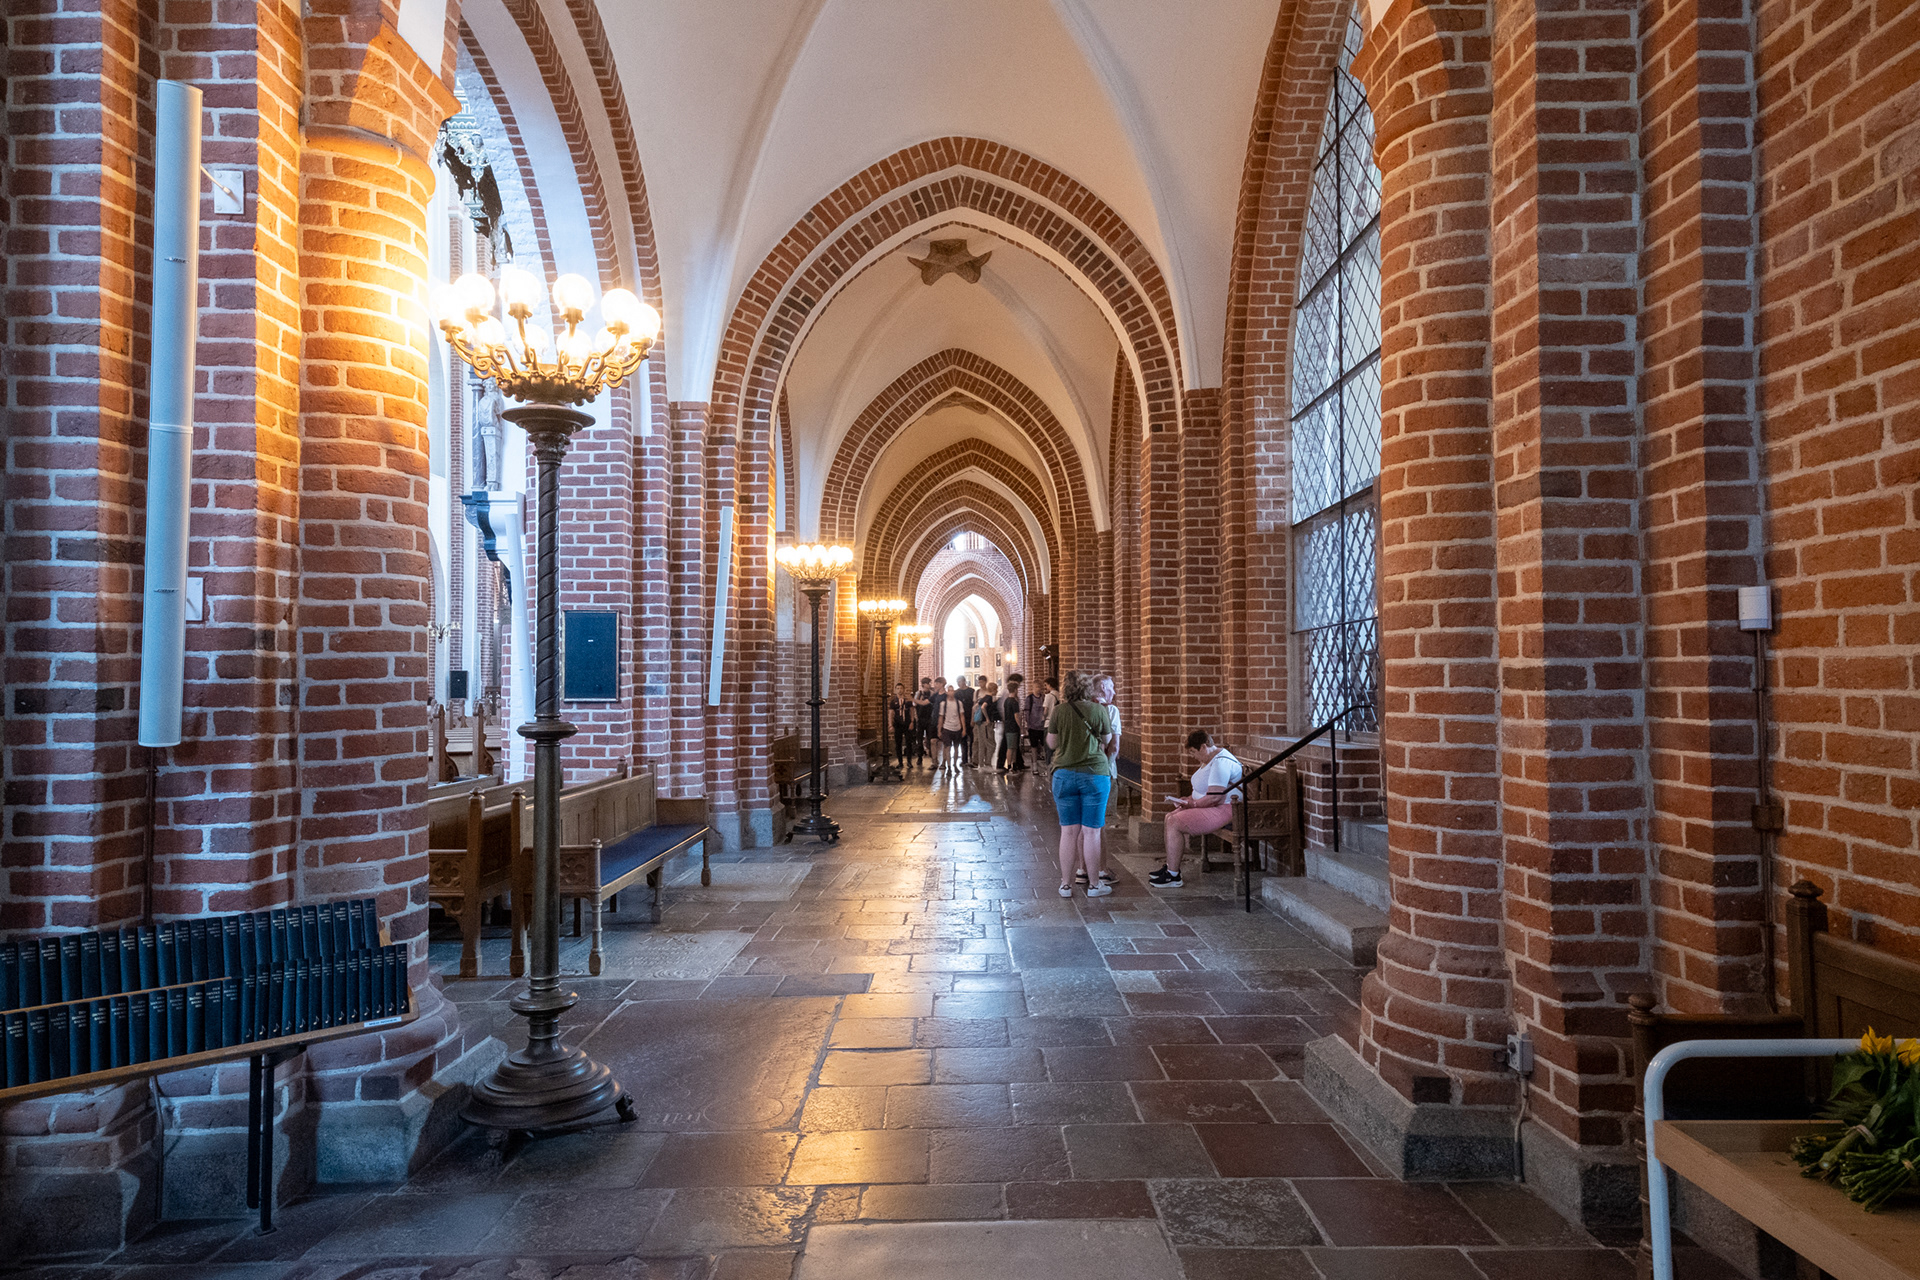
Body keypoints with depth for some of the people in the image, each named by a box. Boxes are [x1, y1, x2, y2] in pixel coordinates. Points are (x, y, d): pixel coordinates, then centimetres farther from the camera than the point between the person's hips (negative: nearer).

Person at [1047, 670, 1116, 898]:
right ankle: (1093, 885, 12)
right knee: (1091, 831, 4)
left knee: (1069, 831, 7)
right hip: (1095, 773, -1)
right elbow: (1107, 740, 9)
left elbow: (1052, 743, 5)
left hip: (1064, 774, 1)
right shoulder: (1099, 710, -4)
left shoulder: (1059, 710, -3)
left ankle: (1066, 885, 13)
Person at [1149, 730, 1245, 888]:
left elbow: (1215, 797, -27)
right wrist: (1189, 799, 9)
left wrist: (1193, 803, -14)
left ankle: (1173, 877, -13)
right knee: (1170, 818, 7)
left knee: (1174, 823, -19)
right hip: (1208, 807, 11)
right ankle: (1171, 867, 12)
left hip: (1223, 810, -11)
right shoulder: (1209, 759, 15)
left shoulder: (1220, 762, -20)